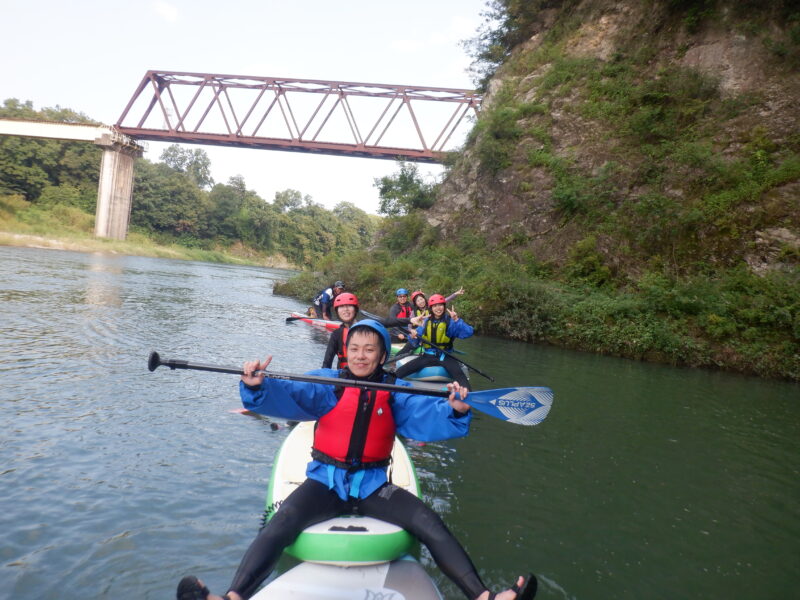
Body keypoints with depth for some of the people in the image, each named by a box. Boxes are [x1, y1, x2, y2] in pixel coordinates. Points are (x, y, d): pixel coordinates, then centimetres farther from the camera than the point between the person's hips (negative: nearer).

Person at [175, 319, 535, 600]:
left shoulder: (396, 394, 4)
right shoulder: (326, 385, 0)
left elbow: (429, 416, -9)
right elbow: (287, 397, -15)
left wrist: (454, 410, -30)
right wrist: (257, 386, -35)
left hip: (372, 487, 1)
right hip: (325, 482, -1)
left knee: (429, 523, -17)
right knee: (281, 524, -27)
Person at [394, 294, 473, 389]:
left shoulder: (450, 321, -3)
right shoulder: (426, 322, 9)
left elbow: (469, 332, -18)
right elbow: (415, 344, 11)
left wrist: (457, 320, -31)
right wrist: (413, 337, -13)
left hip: (445, 357, -3)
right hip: (427, 356, 4)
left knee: (458, 374, -34)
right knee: (400, 372, -12)